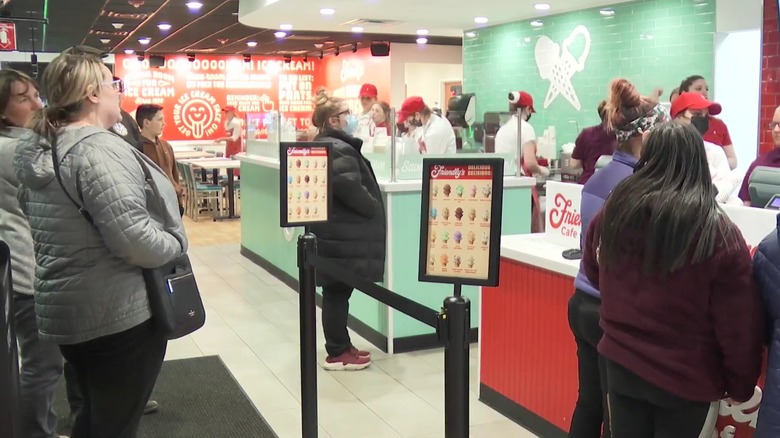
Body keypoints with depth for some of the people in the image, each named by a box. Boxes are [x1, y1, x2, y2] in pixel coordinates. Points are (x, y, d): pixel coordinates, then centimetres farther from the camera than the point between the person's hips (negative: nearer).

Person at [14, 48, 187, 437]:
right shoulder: (99, 150, -22)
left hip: (66, 308, 9)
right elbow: (135, 239, -29)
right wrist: (177, 243, -10)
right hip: (119, 312, -9)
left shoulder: (38, 149, 8)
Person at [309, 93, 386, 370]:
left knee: (336, 292, 15)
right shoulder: (338, 149, -18)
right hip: (341, 233, -11)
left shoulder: (322, 146, 16)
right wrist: (375, 209, -12)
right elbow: (350, 187, -27)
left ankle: (341, 346, 25)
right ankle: (337, 354, 7)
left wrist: (370, 208, 14)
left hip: (335, 229, 11)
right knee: (338, 293, -2)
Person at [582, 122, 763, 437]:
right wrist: (741, 386, 2)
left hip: (621, 365, 3)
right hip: (687, 380, -3)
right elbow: (738, 326, -12)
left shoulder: (613, 212, -7)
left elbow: (594, 272, 12)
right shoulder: (718, 233, -18)